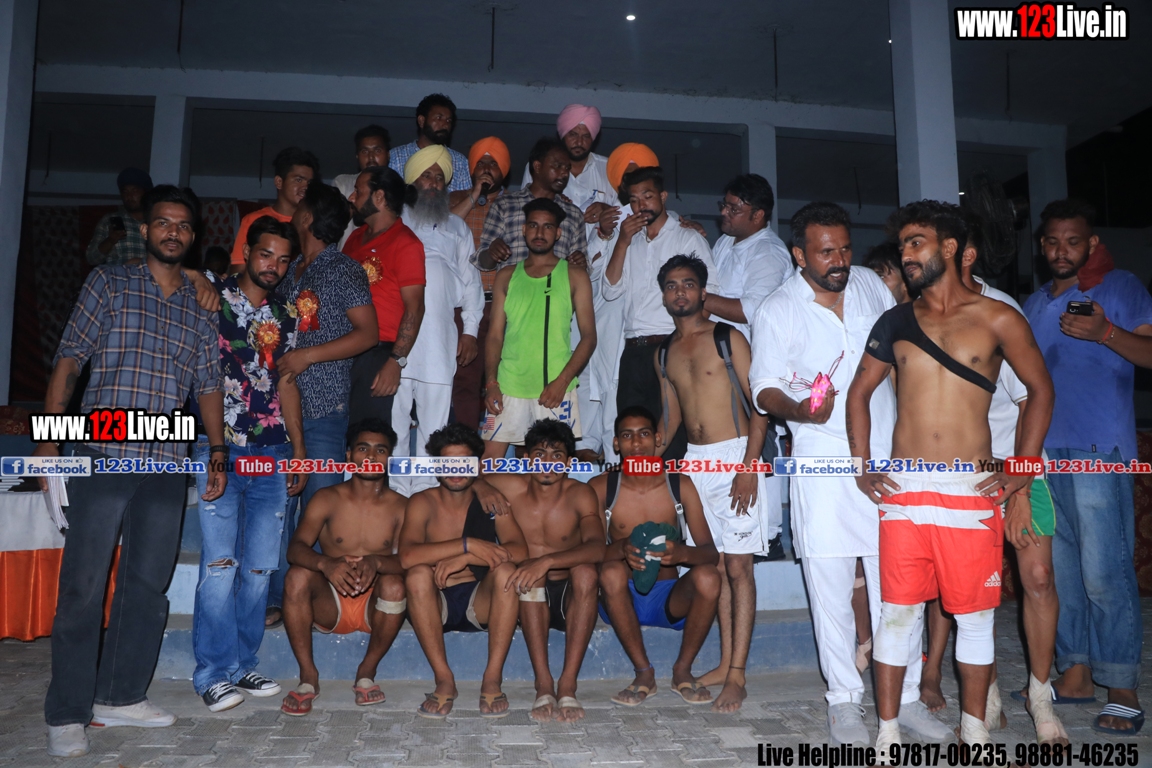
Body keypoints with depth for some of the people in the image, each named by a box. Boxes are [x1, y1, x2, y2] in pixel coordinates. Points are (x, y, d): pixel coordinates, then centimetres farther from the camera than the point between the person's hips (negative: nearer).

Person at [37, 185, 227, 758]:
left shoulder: (200, 307, 15)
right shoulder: (108, 283, 7)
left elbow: (209, 385, 15)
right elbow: (68, 362, 2)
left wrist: (217, 452, 7)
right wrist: (48, 441, -6)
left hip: (167, 464, 3)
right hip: (103, 456, -3)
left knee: (148, 585, 7)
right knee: (83, 586, -2)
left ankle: (121, 696, 21)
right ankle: (67, 714, 9)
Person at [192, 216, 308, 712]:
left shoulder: (285, 318, 16)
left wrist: (299, 452, 13)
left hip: (271, 453, 4)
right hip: (220, 449, -4)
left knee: (260, 567, 5)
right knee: (220, 563, -6)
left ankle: (243, 664, 16)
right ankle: (214, 672, 4)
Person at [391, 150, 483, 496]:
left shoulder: (457, 227, 22)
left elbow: (470, 279, 17)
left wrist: (470, 330, 7)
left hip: (440, 339, 1)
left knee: (435, 422, -1)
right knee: (393, 418, -3)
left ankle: (426, 493, 5)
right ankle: (396, 491, 3)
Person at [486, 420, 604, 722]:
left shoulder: (580, 495, -13)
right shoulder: (511, 488, -8)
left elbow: (597, 548, -30)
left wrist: (547, 561, -43)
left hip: (570, 598, 0)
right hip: (529, 599, 1)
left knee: (586, 571, -32)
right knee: (530, 573, -32)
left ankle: (567, 686, -32)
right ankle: (543, 683, -33)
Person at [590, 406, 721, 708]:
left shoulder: (680, 485, 0)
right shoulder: (601, 488, -3)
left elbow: (710, 552, -6)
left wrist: (681, 552, -30)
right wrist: (621, 548, -35)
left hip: (670, 598, 1)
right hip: (623, 601, -1)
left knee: (708, 577, -29)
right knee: (611, 572, -33)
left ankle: (682, 669, -6)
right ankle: (644, 673, -15)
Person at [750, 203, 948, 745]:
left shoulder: (872, 285, 9)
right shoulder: (776, 312, -3)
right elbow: (765, 388, -4)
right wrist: (797, 409, -26)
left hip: (887, 456, 3)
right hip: (822, 464, -3)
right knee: (831, 588, 2)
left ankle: (906, 696, 20)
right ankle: (844, 701, 17)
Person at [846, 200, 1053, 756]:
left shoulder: (996, 319, 3)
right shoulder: (895, 322, 9)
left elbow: (1040, 390, 8)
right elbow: (859, 392, 14)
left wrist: (1023, 469, 1)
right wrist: (863, 467, 6)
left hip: (973, 491, -1)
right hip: (903, 490, 1)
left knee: (974, 613, 8)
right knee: (897, 611, 3)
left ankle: (973, 728, 26)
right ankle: (888, 731, 14)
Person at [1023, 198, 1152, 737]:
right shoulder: (1034, 304, 20)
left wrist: (1106, 333, -22)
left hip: (1098, 449, -6)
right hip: (1044, 450, 6)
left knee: (1103, 571, -8)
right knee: (1058, 567, 9)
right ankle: (1075, 674, 19)